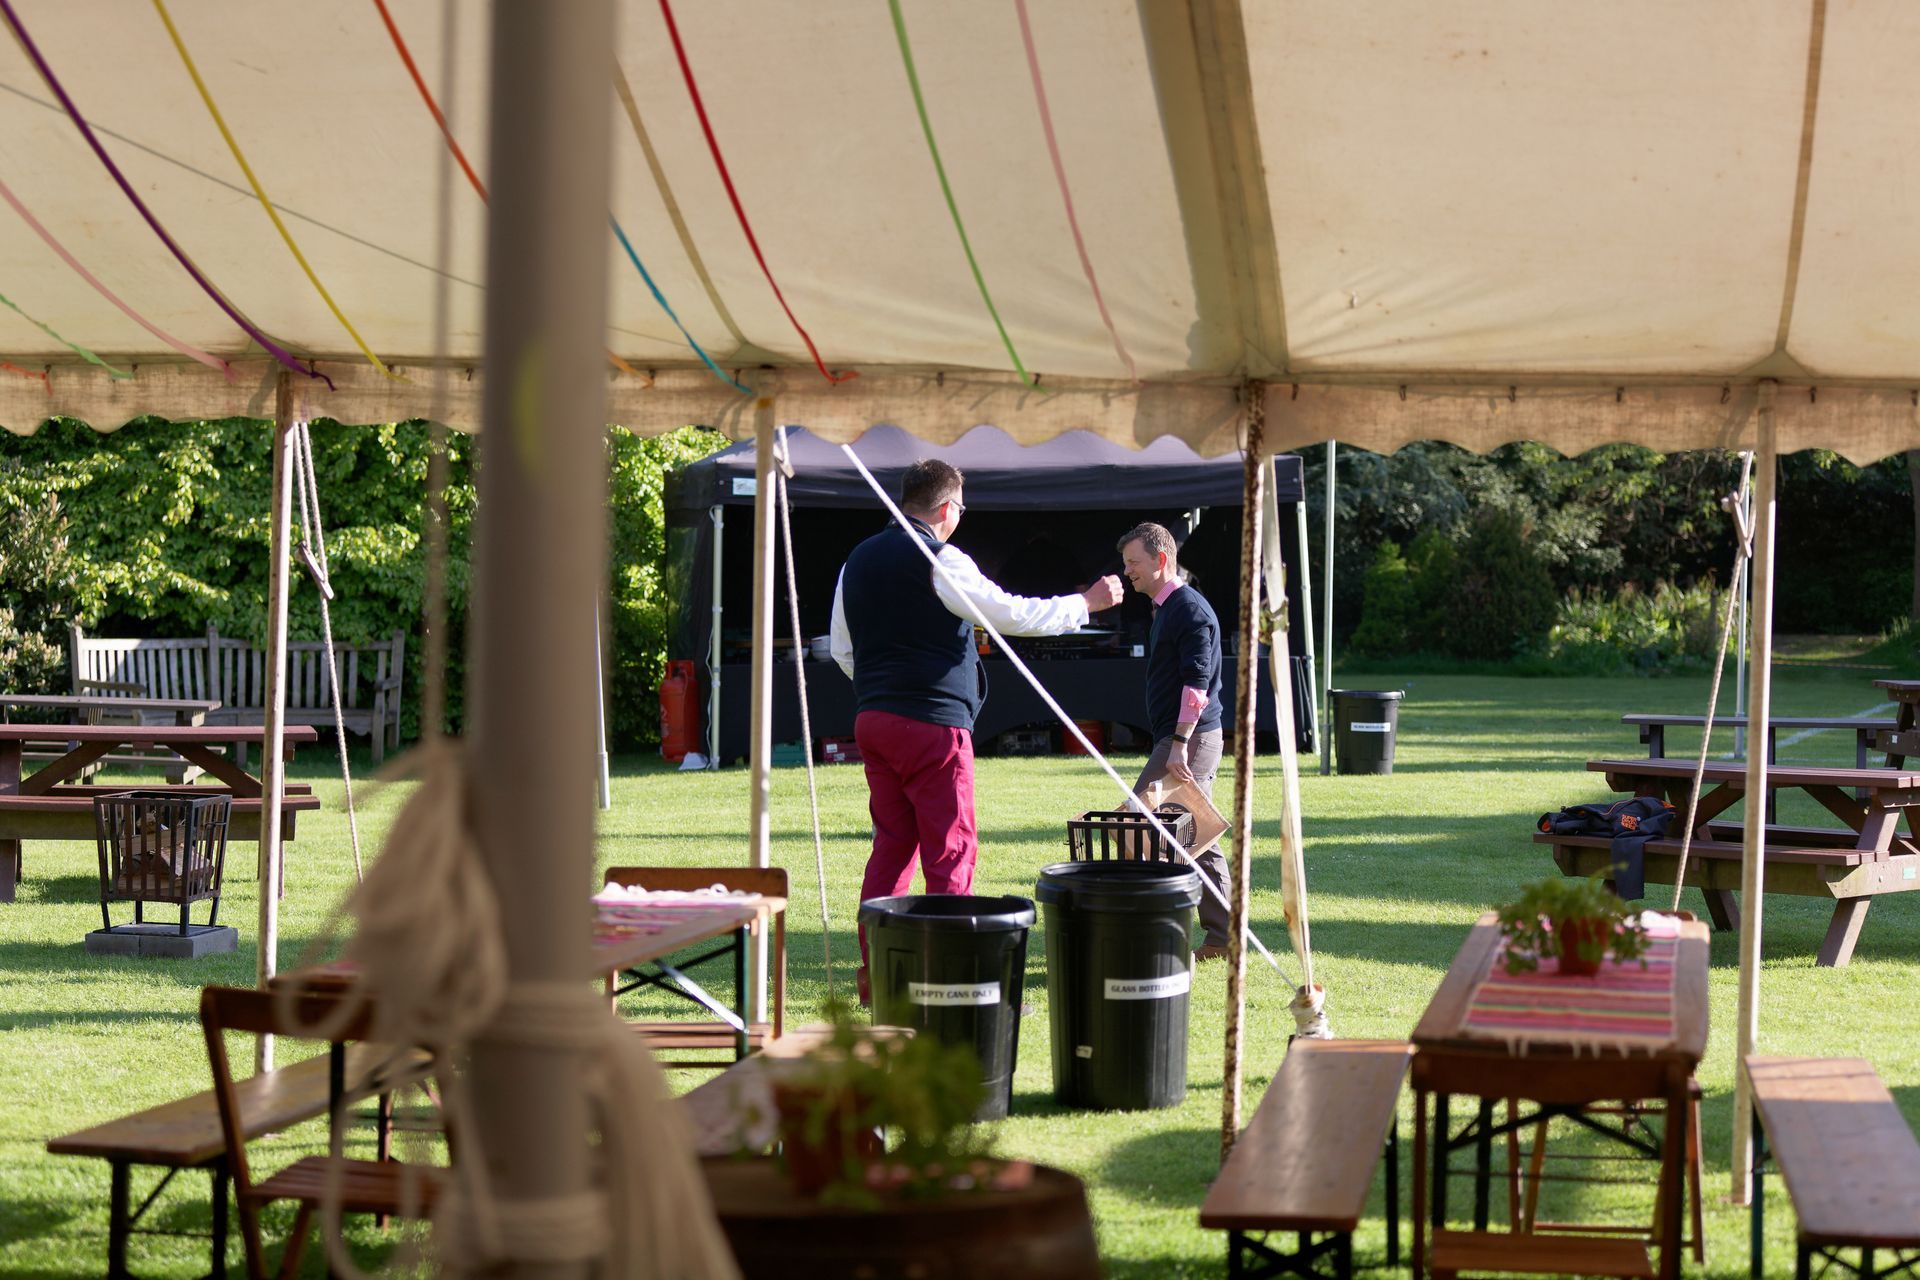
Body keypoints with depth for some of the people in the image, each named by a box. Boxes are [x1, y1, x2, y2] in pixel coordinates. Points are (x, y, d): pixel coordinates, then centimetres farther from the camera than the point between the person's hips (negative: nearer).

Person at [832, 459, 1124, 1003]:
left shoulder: (858, 561, 13)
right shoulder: (939, 561, -11)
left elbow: (841, 648, 19)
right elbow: (1013, 614, -11)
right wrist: (1087, 603, 0)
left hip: (873, 718, 8)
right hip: (933, 723, -8)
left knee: (892, 844, 13)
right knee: (952, 851, -3)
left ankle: (873, 973, 11)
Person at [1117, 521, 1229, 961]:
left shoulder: (1190, 610, -12)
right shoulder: (1167, 608, 19)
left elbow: (1196, 681, -20)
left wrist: (1180, 744, -26)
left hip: (1191, 738, -10)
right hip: (1193, 739, 10)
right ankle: (1221, 936, 13)